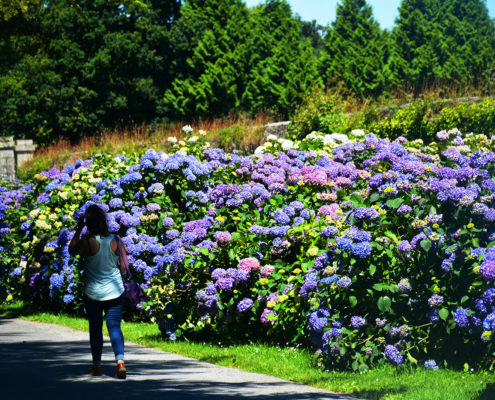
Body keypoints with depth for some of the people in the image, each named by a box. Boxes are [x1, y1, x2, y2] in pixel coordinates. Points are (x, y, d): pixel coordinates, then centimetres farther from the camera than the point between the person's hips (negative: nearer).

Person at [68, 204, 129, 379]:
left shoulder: (86, 242, -17)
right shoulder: (115, 240, -8)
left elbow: (71, 250, 3)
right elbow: (124, 266, -2)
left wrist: (78, 230, 2)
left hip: (93, 292, -2)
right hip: (115, 291, 2)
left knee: (95, 328, 12)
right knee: (114, 326, 4)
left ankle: (97, 365, 20)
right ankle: (120, 361, -14)